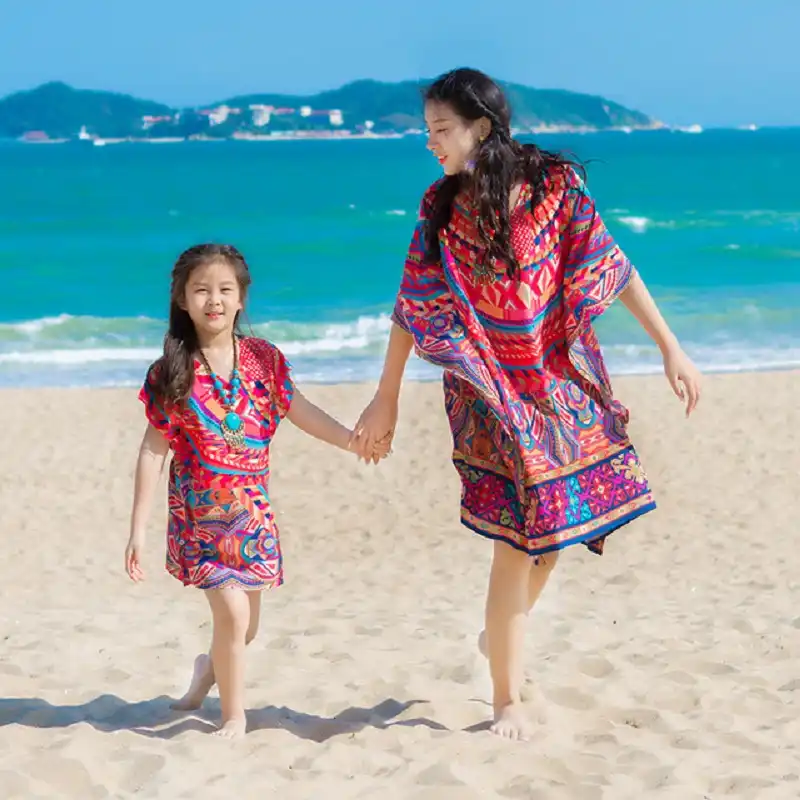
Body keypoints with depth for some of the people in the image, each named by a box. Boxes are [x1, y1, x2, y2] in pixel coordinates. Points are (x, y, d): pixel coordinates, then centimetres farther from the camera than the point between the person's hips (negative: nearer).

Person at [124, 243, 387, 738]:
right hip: (200, 516, -3)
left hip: (253, 514, 3)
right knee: (233, 612, -14)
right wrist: (138, 530, -6)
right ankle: (234, 716, 5)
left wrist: (355, 440, -6)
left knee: (247, 627, 11)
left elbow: (300, 412, 7)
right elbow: (153, 452, -5)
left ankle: (210, 669, 45)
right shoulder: (172, 374, -7)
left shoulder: (264, 359, 0)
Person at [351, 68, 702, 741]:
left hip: (562, 380, 2)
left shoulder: (555, 186, -5)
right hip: (492, 394, -2)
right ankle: (508, 699, 6)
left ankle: (504, 635, 36)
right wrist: (385, 400, 4)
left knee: (555, 531, 8)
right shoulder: (442, 210, -3)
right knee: (518, 539, -5)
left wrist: (671, 350, -6)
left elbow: (613, 268, -3)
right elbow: (413, 306, 2)